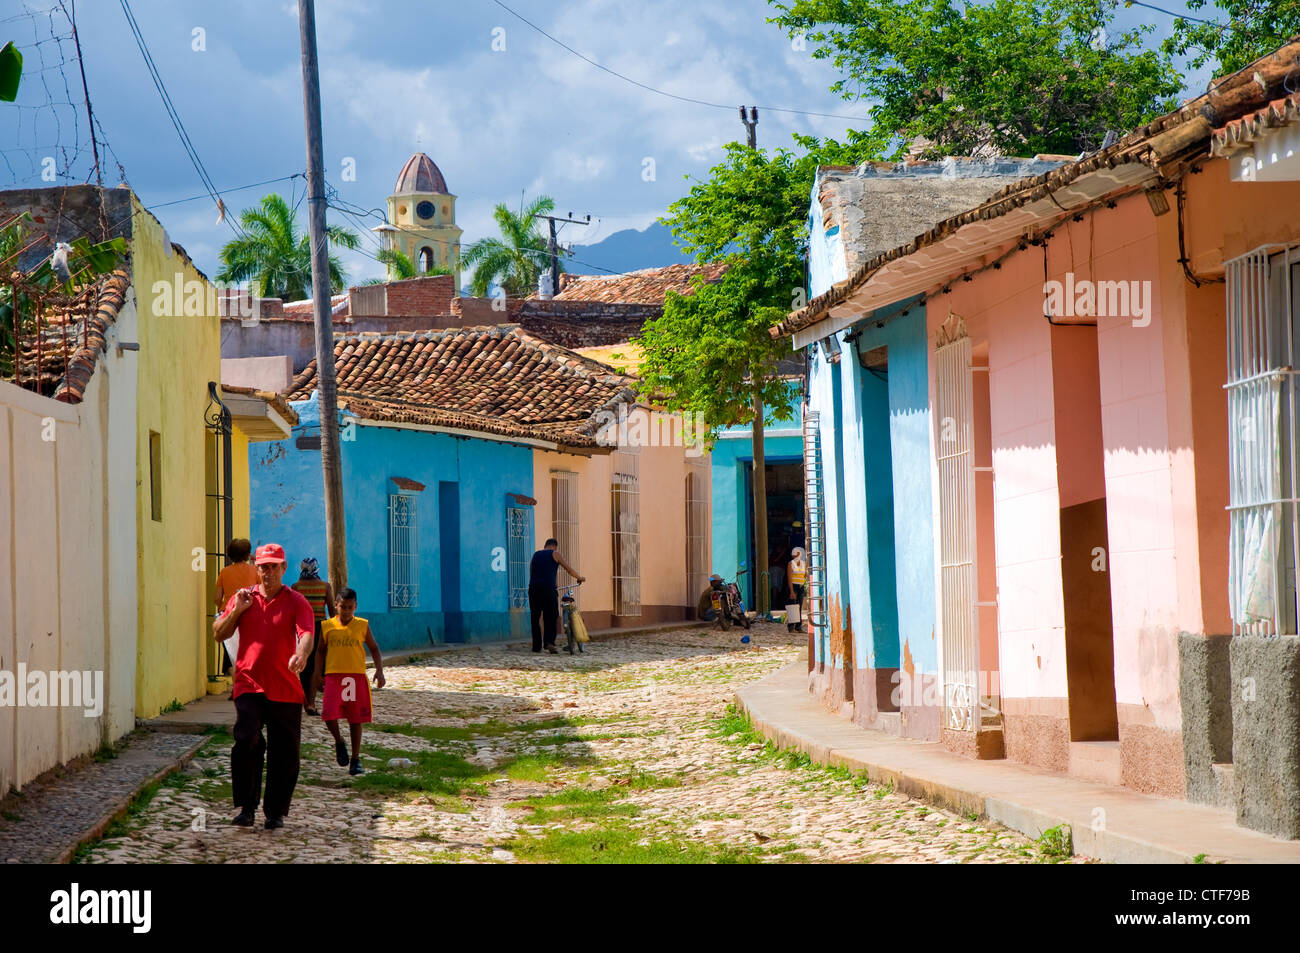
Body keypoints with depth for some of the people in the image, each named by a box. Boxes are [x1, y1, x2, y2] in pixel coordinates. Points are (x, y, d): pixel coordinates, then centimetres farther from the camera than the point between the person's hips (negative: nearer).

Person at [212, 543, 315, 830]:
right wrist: (237, 611, -4)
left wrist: (301, 656, -35)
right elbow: (218, 634, 12)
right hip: (249, 685, 1)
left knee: (284, 753, 2)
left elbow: (306, 634, -13)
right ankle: (247, 806, -10)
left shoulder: (296, 602, 4)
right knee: (246, 743, -17)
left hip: (286, 690, 0)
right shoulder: (243, 598, 12)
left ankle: (276, 812, 15)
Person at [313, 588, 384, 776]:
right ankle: (339, 741, 14)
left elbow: (374, 648, 11)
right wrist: (318, 673, 7)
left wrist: (379, 671, -1)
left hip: (356, 676, 0)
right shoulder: (327, 626, 6)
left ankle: (356, 759, 15)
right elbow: (321, 650, 16)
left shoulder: (362, 626, 4)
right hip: (333, 676, 0)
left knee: (356, 719, 3)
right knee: (329, 714, -16)